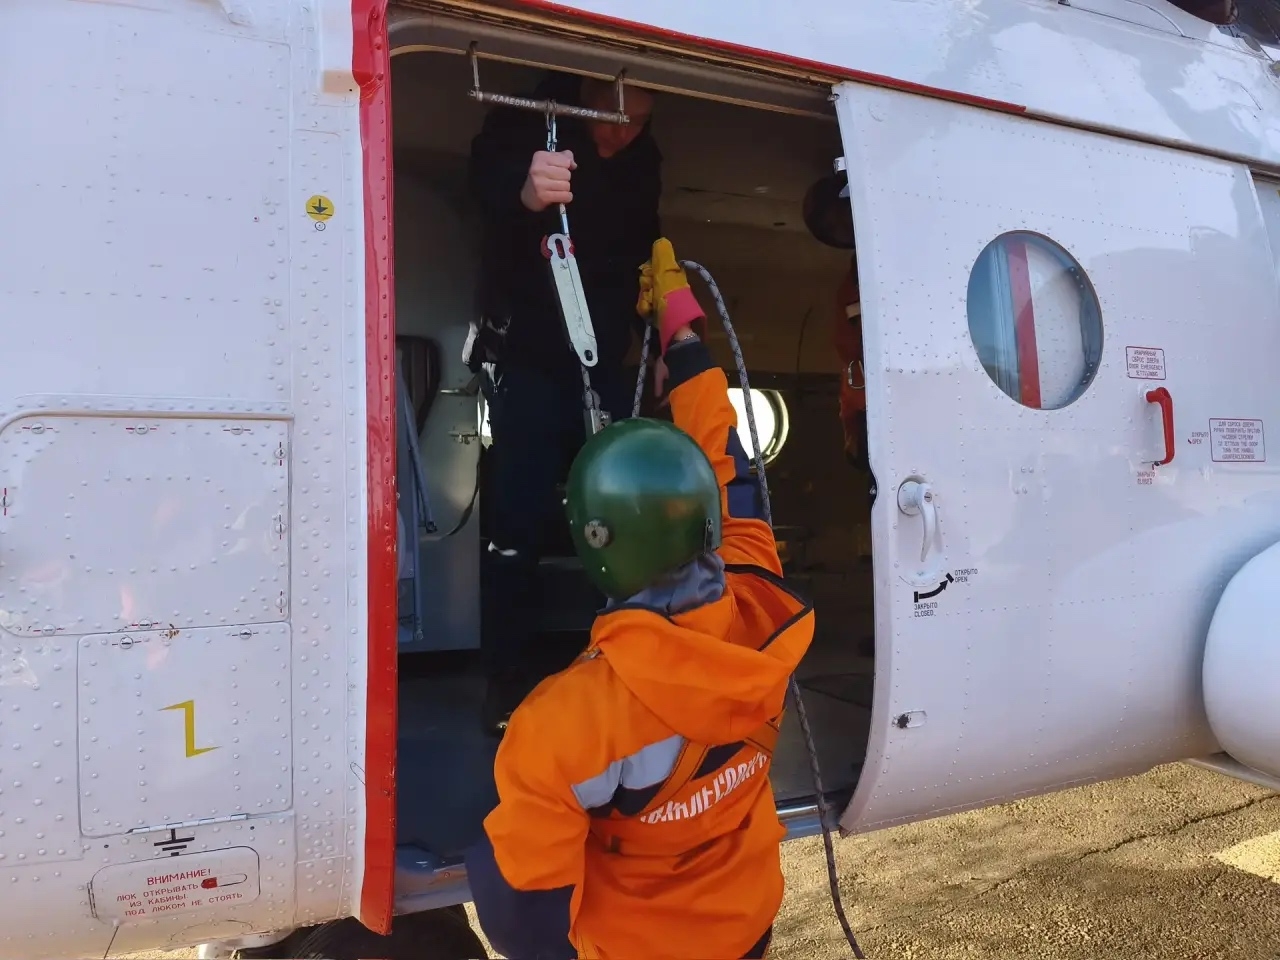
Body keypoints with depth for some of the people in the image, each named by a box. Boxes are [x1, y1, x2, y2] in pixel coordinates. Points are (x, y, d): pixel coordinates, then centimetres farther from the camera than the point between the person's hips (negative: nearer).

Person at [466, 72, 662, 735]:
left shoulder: (644, 160, 7)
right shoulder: (530, 123, -9)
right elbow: (488, 174, -32)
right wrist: (524, 191, -56)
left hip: (605, 365, 5)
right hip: (527, 362, -4)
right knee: (519, 523, -11)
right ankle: (506, 680, 1)